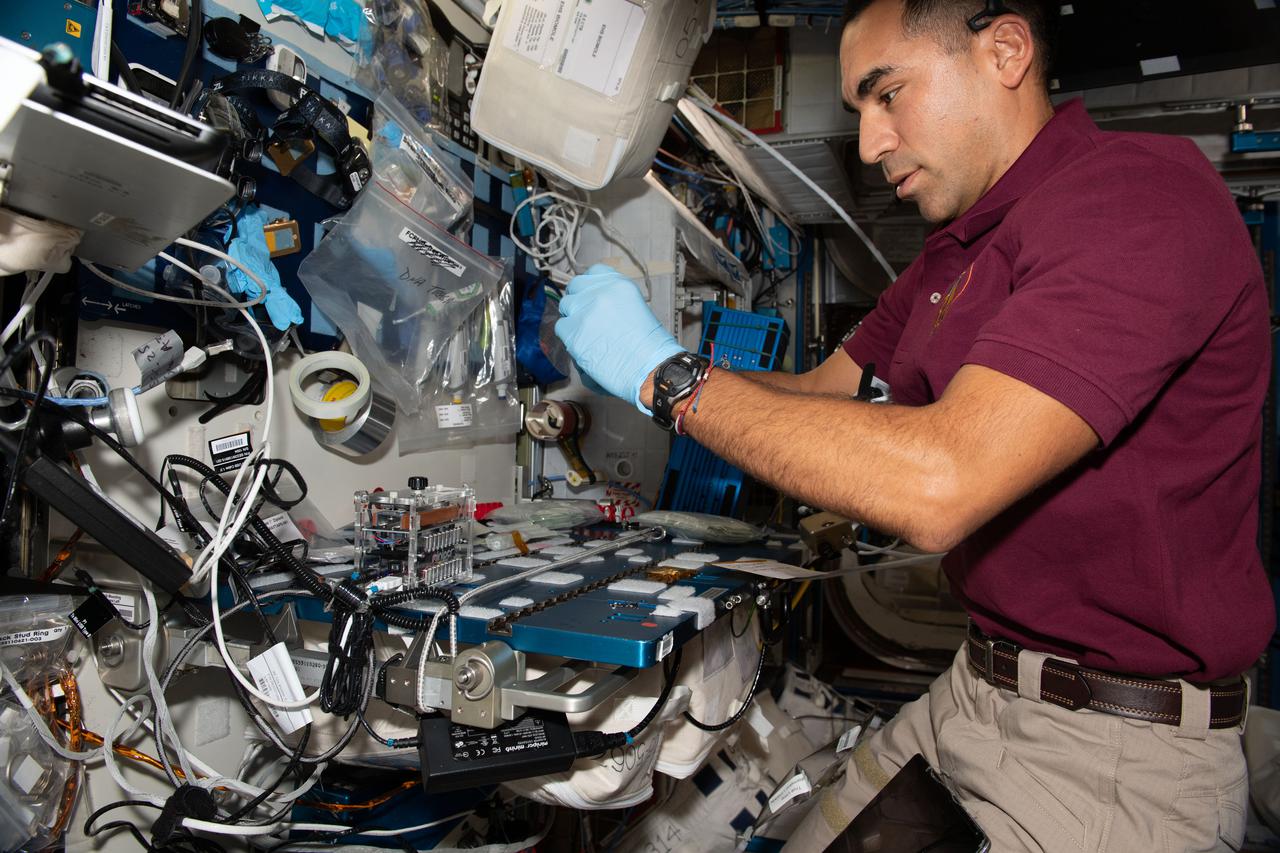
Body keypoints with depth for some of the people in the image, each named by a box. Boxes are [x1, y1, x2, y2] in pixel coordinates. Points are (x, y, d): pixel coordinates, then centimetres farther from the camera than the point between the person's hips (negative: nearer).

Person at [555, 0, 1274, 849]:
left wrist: (671, 374, -22)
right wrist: (628, 369, 6)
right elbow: (823, 390, 17)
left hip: (1112, 753, -8)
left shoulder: (1141, 190, -21)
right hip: (968, 695, 8)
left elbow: (937, 485, -32)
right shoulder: (951, 254, 11)